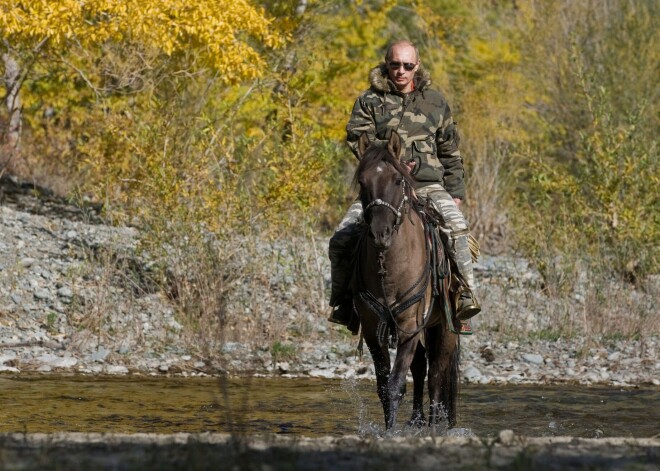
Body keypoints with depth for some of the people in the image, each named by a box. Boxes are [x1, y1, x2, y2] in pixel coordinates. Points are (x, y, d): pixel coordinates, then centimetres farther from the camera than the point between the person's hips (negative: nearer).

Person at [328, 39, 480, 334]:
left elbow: (450, 152, 18)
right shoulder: (369, 101, 9)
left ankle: (466, 295, -24)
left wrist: (456, 193, 12)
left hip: (427, 185, 0)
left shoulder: (434, 102, 14)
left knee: (456, 226, -29)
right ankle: (342, 303, 4)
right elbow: (357, 138, -5)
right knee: (341, 241, -13)